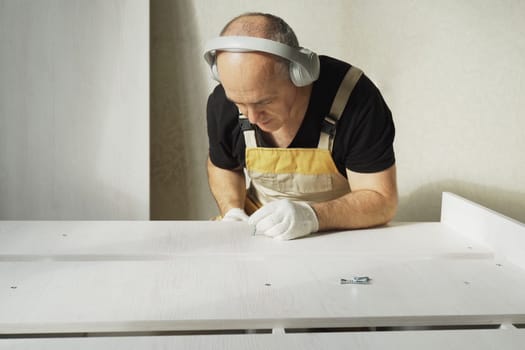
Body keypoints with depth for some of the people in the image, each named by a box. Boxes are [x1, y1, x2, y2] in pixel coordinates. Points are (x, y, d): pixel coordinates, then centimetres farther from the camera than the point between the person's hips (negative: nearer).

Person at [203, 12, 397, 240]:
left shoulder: (356, 98, -23)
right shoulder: (222, 102, -12)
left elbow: (382, 200, -19)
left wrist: (311, 216, -33)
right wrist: (232, 211, -9)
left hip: (343, 235, -2)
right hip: (259, 233, 2)